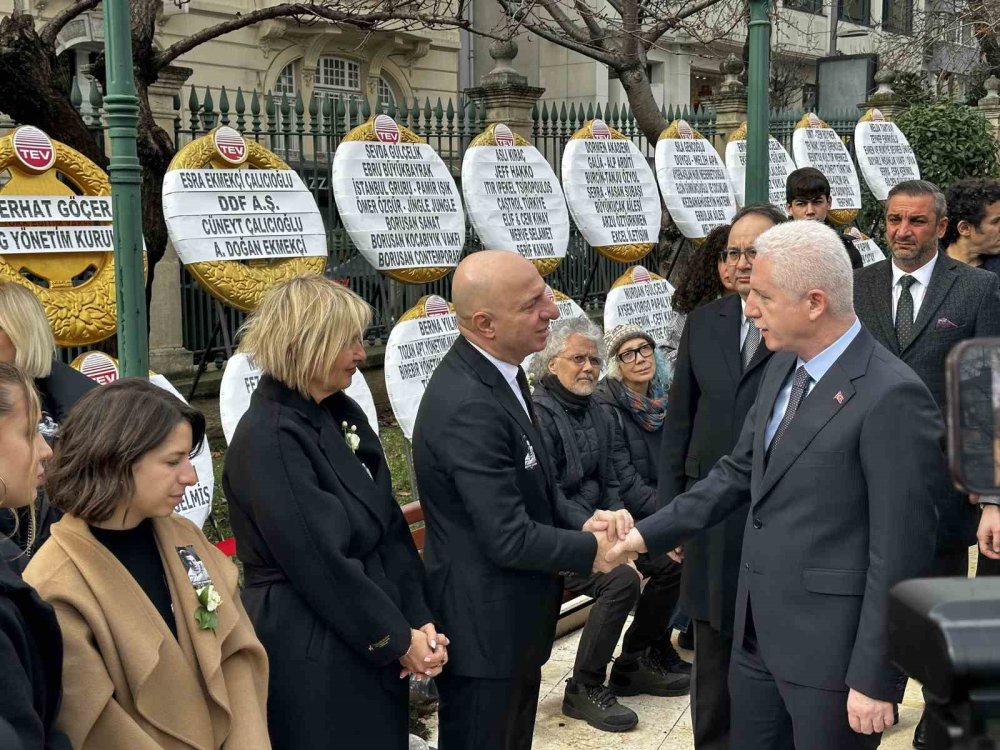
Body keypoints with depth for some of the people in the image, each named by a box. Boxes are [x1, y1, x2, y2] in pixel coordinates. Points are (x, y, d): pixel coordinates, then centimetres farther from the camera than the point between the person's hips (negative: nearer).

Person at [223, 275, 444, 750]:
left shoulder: (344, 416, 6)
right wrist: (398, 640, -11)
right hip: (312, 656, -8)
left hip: (375, 645, 8)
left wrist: (419, 621, -2)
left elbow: (390, 527, 7)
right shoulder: (269, 439, -19)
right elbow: (321, 562, -19)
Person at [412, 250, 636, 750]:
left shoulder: (494, 372, 2)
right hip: (484, 632, -9)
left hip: (515, 623, 9)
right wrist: (591, 550, -11)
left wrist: (579, 523, -3)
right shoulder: (467, 406, -28)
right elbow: (509, 539, -26)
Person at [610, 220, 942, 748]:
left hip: (831, 647, -8)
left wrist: (875, 680, -16)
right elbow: (739, 471, 14)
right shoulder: (783, 366, 5)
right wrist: (649, 533, 8)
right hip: (758, 631, 8)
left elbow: (900, 553, -19)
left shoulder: (891, 396, -20)